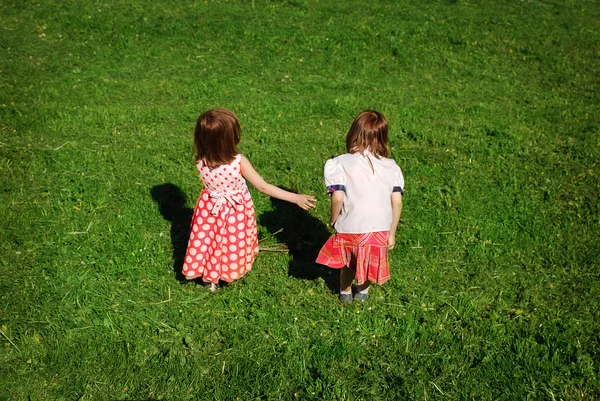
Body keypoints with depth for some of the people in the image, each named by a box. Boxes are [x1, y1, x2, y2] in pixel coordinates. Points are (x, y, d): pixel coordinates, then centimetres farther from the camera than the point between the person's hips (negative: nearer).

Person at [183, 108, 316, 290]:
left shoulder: (201, 162, -23)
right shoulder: (239, 162, -32)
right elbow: (263, 187, -24)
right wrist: (296, 198, -18)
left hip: (210, 209, 2)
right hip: (236, 212, -2)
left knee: (211, 241, 24)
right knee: (232, 243, 24)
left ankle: (208, 278, 40)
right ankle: (232, 269, 48)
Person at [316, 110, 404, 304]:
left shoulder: (341, 164, -13)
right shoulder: (391, 167, -3)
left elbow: (338, 198, -20)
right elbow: (397, 202, -6)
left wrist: (333, 220, -1)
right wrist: (391, 233, 4)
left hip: (350, 228, -1)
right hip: (380, 230, 1)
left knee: (348, 262, 27)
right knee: (371, 263, 27)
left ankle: (345, 292, 48)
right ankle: (363, 291, 49)